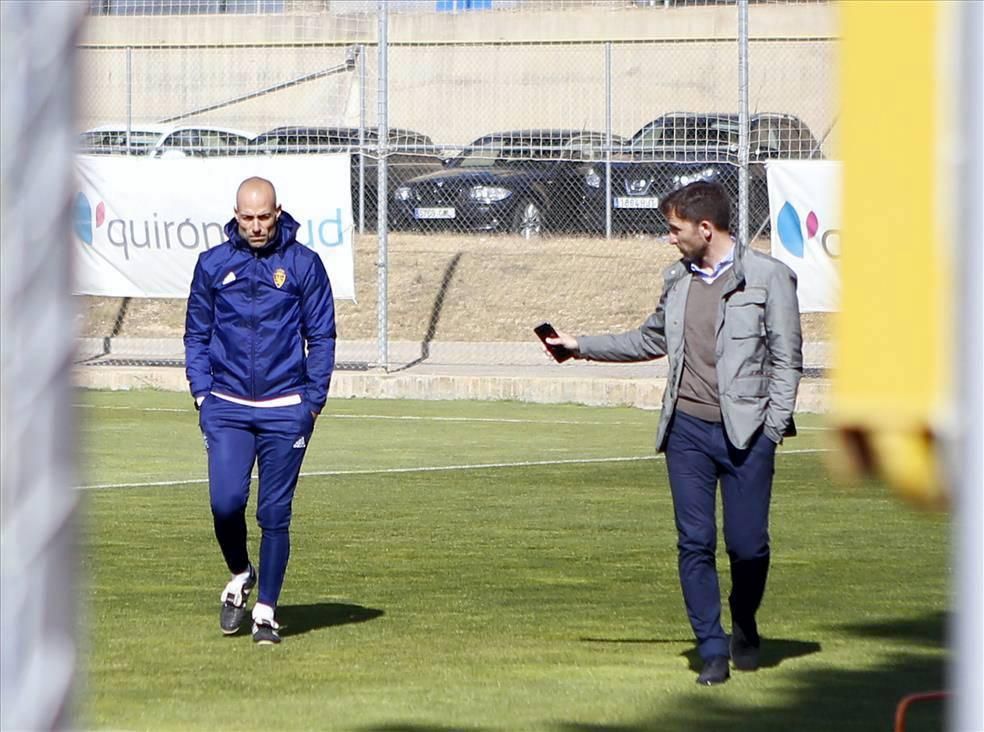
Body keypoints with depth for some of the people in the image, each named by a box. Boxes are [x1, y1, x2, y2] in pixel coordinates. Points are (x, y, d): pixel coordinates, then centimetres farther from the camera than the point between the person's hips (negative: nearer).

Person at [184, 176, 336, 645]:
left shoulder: (303, 264, 1)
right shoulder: (213, 264, 6)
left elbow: (322, 337, 5)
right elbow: (196, 334, 12)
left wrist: (313, 400, -2)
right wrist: (202, 393, 2)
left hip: (285, 409, -1)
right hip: (227, 408, 1)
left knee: (275, 513, 0)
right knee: (225, 501, -11)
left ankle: (266, 610, 9)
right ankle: (239, 576, 17)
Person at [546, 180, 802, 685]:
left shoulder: (768, 277, -2)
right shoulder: (678, 279, 14)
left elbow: (787, 358, -1)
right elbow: (651, 340, 29)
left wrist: (773, 427, -8)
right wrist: (581, 346, 27)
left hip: (746, 432, -4)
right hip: (687, 427, 4)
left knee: (748, 544, -2)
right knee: (694, 543, -3)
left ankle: (744, 626, 25)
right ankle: (712, 650, 4)